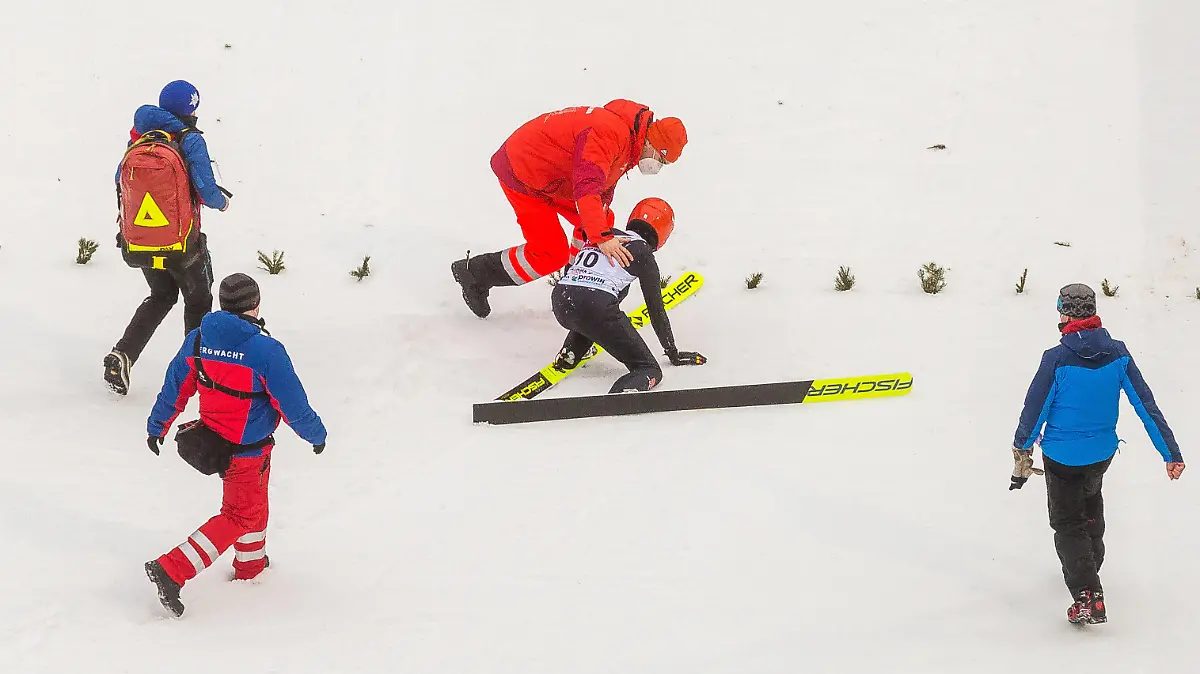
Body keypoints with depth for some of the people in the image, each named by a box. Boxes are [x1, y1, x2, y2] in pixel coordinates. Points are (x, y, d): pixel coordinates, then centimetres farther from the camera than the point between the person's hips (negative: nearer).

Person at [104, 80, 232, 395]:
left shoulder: (138, 141, 1)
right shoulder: (190, 140, -12)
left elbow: (121, 183, 9)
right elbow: (207, 191, -16)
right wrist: (222, 203, 7)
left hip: (139, 246, 4)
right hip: (182, 245, -4)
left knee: (162, 296, 25)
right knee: (198, 301, 20)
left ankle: (122, 354, 6)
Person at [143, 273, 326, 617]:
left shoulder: (198, 340, -9)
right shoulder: (266, 350, -26)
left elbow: (174, 389, 3)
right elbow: (293, 404, -18)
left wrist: (157, 427, 18)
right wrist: (316, 434, 0)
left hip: (211, 435, 7)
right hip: (247, 452, -7)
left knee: (253, 502, 28)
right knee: (239, 517, 8)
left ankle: (250, 566, 47)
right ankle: (172, 570, -4)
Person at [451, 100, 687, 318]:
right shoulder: (610, 133, -32)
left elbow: (604, 189, 8)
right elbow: (586, 186, -44)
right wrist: (602, 238, -52)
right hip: (521, 172, -10)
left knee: (603, 220, 11)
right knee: (552, 254, -10)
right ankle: (474, 273, 3)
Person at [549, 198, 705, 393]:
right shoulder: (643, 253, 8)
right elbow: (655, 308, 11)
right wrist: (673, 354, 23)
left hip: (559, 303, 7)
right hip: (594, 308, -7)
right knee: (649, 370, 1)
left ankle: (569, 354, 20)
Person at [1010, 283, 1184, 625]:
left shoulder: (1056, 359, -22)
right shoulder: (1118, 354, -10)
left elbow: (1034, 408, -13)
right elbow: (1147, 405, -6)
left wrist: (1022, 449, 3)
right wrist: (1171, 452, -1)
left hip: (1063, 456, -5)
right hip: (1102, 453, 5)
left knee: (1067, 524, 8)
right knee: (1090, 504, 31)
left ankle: (1088, 595, -8)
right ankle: (1090, 565, 51)